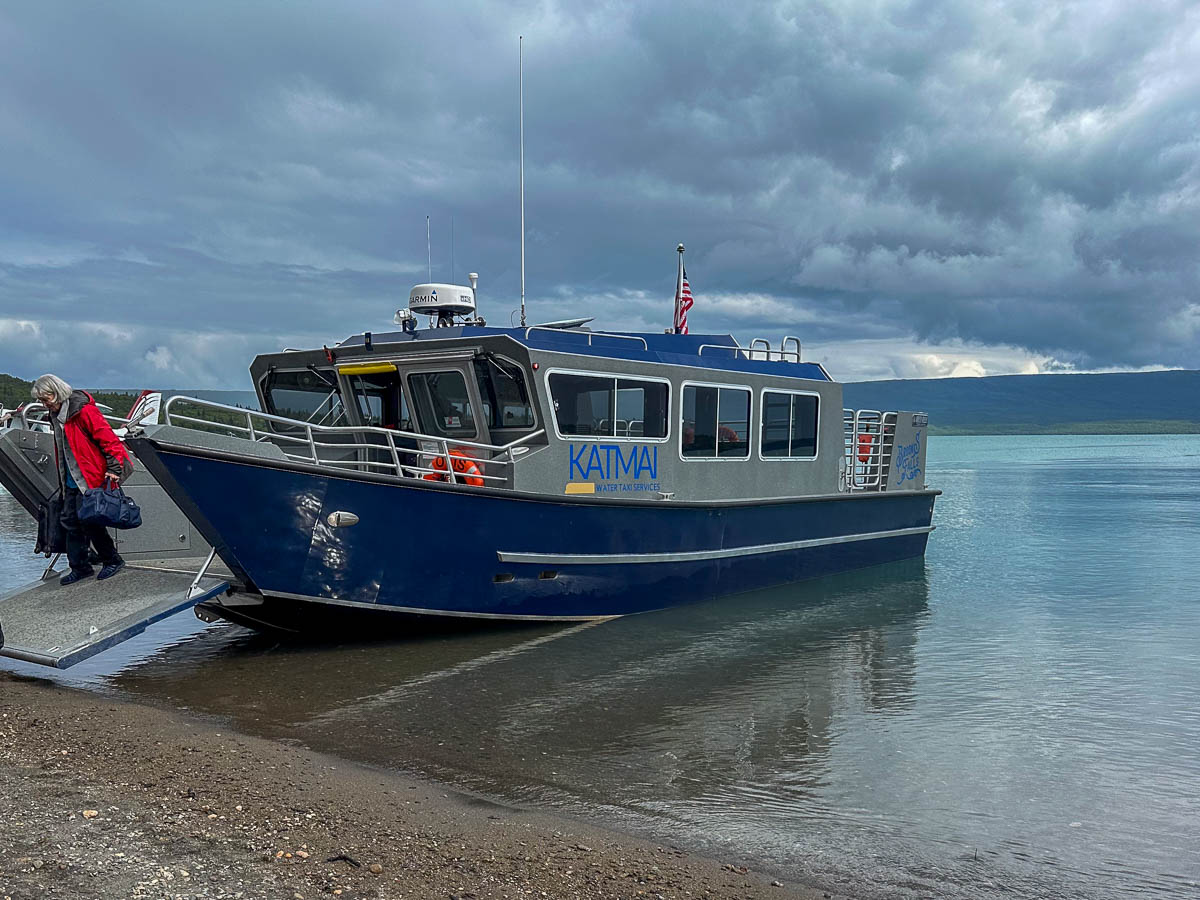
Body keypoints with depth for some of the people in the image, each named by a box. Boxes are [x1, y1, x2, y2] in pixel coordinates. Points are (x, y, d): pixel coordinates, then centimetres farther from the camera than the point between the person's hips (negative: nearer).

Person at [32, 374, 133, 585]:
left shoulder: (83, 410, -14)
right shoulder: (56, 415, 15)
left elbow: (107, 438, -17)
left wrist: (113, 467, -22)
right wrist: (62, 482, 25)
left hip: (91, 478, -9)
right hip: (72, 480, 9)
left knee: (88, 520, -9)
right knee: (70, 521, 6)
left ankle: (113, 560, 7)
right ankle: (80, 568, 15)